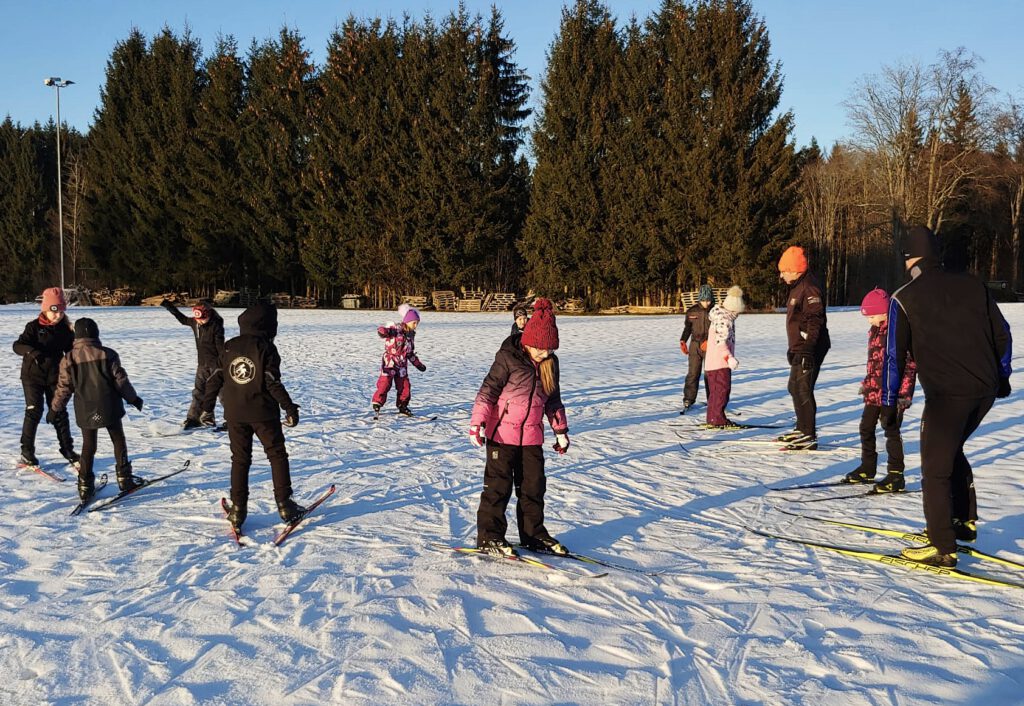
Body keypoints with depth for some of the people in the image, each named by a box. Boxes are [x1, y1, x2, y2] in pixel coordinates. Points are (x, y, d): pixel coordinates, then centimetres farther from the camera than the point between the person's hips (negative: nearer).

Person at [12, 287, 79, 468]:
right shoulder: (34, 327, -10)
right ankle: (27, 452, 3)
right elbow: (18, 345, -17)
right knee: (34, 412, -7)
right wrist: (32, 351, -36)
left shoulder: (65, 328, 2)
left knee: (59, 413, 7)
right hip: (33, 376, -3)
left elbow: (70, 351, 12)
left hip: (55, 376, 3)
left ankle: (67, 449, 15)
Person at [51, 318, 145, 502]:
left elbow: (64, 387, 0)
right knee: (118, 441, 13)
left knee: (88, 446, 11)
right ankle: (124, 478, 14)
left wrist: (56, 408, 14)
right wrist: (133, 398, 8)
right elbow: (120, 379, -4)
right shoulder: (107, 354, -7)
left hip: (85, 411, 2)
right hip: (109, 408, -1)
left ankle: (85, 486, 11)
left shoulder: (69, 359, -4)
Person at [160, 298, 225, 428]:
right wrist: (169, 306, 26)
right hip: (202, 364, 6)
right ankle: (193, 418, 13)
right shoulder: (194, 322, 2)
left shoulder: (216, 325, -16)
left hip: (215, 364, -6)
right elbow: (182, 319, 24)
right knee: (199, 391, 8)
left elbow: (220, 346, -16)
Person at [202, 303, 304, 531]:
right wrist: (290, 407, -9)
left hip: (234, 414, 4)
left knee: (239, 459, 13)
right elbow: (273, 383, -14)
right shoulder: (266, 347, -10)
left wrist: (205, 402, 16)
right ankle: (284, 505, 7)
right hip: (263, 412, -4)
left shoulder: (229, 347, 3)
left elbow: (216, 378, 5)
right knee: (277, 455, 8)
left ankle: (238, 509, 11)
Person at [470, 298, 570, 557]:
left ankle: (533, 533, 22)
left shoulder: (550, 363, 4)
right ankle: (489, 536, 6)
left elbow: (553, 399, 15)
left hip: (532, 435, 6)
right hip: (502, 432, -5)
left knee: (534, 485, 9)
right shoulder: (508, 358, -13)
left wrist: (560, 430, 17)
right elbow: (488, 391, -12)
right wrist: (477, 422, -18)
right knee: (499, 484, -2)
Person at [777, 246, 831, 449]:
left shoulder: (809, 288, -16)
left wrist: (807, 349, -30)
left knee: (803, 390, -11)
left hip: (810, 349, -11)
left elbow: (815, 321, -24)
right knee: (795, 387, 19)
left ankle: (809, 437, -7)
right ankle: (802, 429, 32)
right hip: (800, 348, 11)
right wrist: (794, 348, 27)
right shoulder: (798, 286, 17)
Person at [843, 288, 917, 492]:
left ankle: (896, 476, 4)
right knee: (866, 428, 15)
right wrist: (867, 384, 25)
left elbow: (910, 364, -18)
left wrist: (904, 393, -21)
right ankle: (867, 469, 29)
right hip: (874, 391, 9)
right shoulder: (875, 331, 11)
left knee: (891, 431, -4)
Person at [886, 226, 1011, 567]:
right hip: (986, 390, 6)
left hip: (946, 395, -6)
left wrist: (889, 402, 3)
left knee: (935, 468, 3)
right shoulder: (972, 284, 10)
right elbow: (1002, 334, 14)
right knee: (951, 450, 27)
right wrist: (1002, 376, 26)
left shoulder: (904, 298, -3)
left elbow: (895, 355, -3)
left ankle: (942, 548, 3)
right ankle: (964, 521, 32)